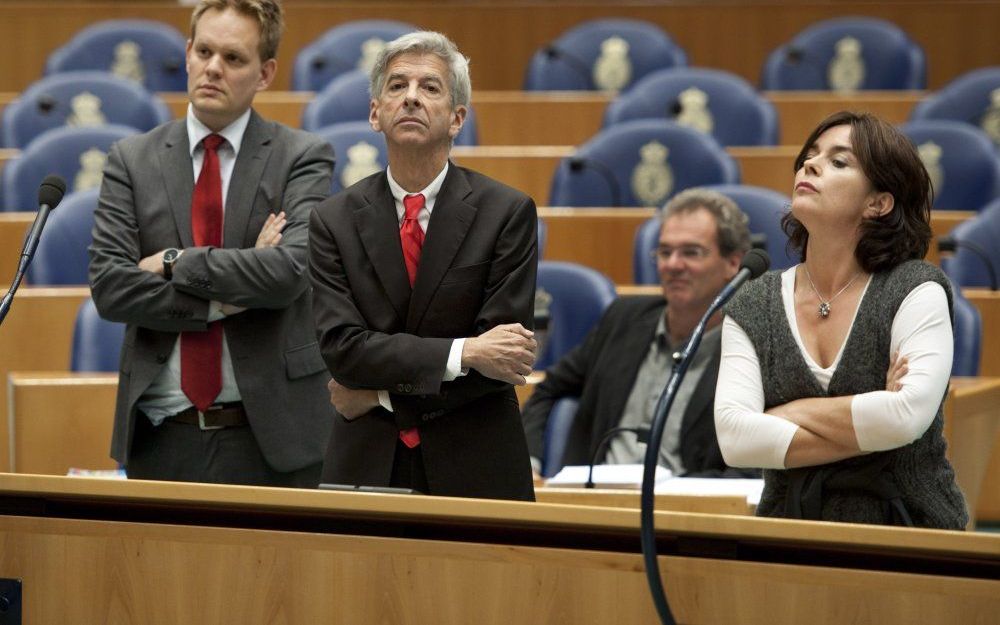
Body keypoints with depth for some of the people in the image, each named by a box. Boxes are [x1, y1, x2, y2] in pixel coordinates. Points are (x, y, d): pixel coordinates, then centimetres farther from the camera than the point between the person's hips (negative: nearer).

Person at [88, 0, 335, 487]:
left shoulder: (303, 157, 0)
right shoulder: (132, 160, 6)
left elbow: (291, 271, -15)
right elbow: (108, 286, -5)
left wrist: (176, 262, -10)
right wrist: (225, 298, -12)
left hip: (271, 436, -2)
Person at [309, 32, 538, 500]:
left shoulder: (508, 213, -4)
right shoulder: (334, 221, 1)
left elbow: (507, 358, -10)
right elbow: (342, 347, -10)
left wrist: (383, 394, -11)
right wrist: (464, 353, -19)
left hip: (474, 473, -1)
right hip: (364, 468, 1)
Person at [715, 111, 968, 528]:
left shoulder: (916, 290, 1)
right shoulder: (752, 308, 9)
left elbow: (910, 413, -16)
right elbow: (733, 436, -6)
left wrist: (788, 414, -6)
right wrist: (868, 432, -11)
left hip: (910, 541, -2)